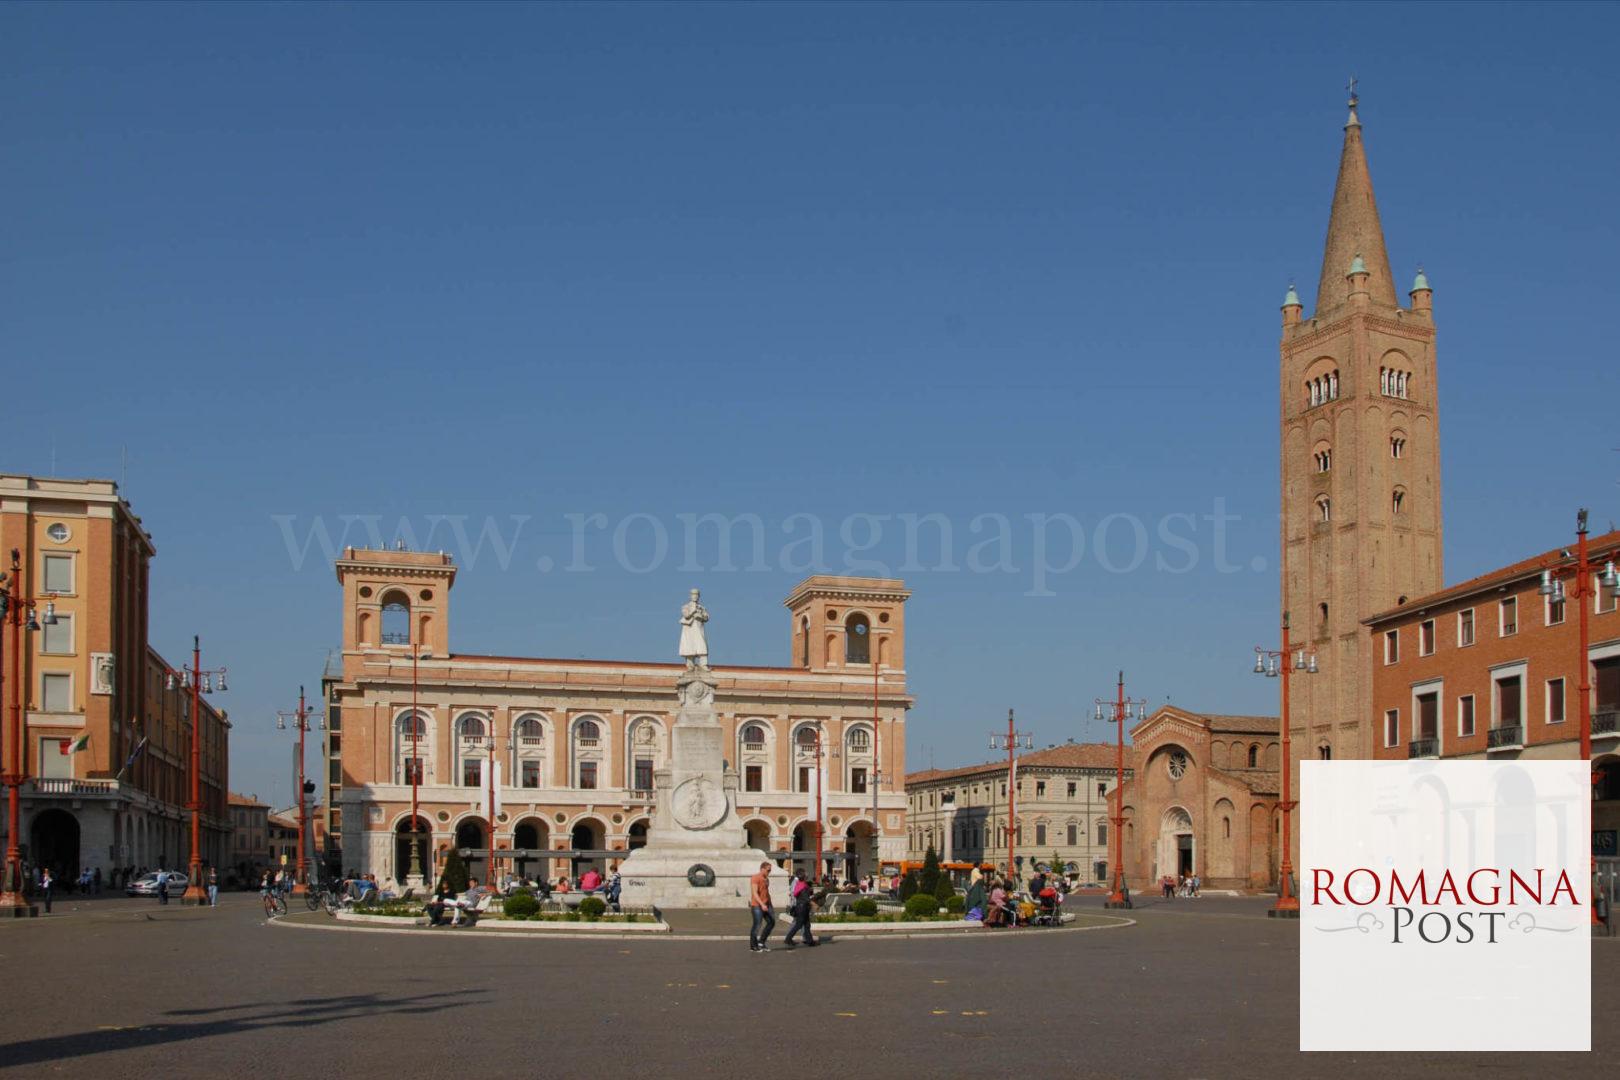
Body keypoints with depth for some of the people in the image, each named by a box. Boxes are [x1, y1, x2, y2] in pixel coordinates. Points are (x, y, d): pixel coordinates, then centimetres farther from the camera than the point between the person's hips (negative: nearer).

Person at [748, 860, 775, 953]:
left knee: (771, 922, 5)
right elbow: (755, 893, -21)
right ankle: (753, 946, 7)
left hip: (765, 905, 9)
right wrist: (762, 904, -29)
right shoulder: (755, 878, -12)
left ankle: (761, 942, 16)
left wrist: (770, 906, 21)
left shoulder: (766, 879, 16)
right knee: (757, 925, -4)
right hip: (757, 905, -8)